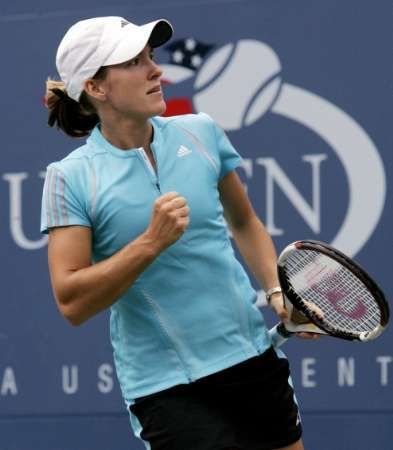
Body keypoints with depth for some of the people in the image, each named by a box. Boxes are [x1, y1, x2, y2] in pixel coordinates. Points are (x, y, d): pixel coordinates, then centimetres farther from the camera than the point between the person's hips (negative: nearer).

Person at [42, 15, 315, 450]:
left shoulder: (200, 132, 3)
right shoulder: (71, 177, -9)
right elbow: (71, 303, -15)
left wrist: (276, 291, 3)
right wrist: (153, 241, -23)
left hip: (253, 355, 5)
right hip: (168, 389, -5)